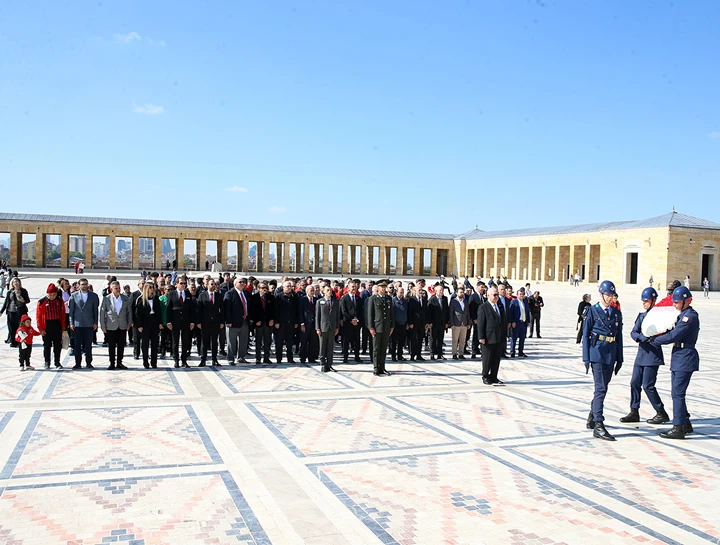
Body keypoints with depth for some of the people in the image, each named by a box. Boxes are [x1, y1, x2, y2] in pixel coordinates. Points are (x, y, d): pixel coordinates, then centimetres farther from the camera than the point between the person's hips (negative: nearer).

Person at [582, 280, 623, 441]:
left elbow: (619, 336, 15)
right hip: (597, 353, -6)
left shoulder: (617, 313, 12)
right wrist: (586, 358, -8)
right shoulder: (592, 311, -3)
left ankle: (592, 418, 29)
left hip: (611, 355, 6)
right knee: (601, 388, -10)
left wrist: (619, 358, 12)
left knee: (602, 387, 13)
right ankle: (598, 426, -9)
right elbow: (586, 335, -4)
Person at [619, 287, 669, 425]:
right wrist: (641, 337, -16)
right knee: (635, 382, 7)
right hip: (641, 352, 7)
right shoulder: (642, 316, 12)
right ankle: (634, 412, 17)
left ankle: (661, 414, 10)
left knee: (648, 385, -5)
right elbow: (633, 332, 3)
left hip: (653, 354, -7)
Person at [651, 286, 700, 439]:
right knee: (676, 392, 16)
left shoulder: (690, 316, -16)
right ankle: (686, 424, 26)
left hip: (685, 358, -10)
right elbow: (675, 333, 18)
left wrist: (655, 340, -7)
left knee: (677, 393, -7)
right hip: (678, 357, 10)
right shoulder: (683, 315, 15)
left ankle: (678, 428, -3)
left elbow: (673, 336, -19)